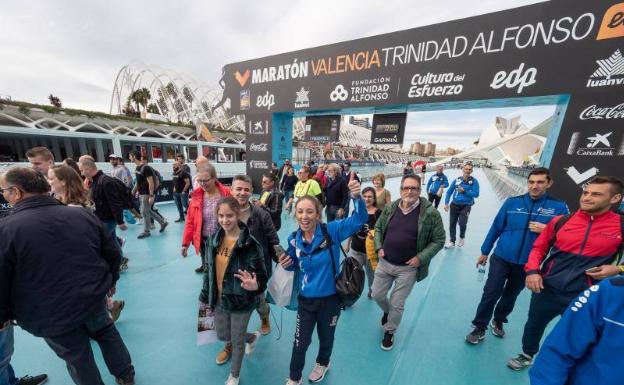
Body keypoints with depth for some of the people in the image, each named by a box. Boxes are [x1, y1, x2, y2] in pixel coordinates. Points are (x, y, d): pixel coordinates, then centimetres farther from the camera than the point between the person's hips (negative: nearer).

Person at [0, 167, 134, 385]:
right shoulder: (83, 214, -7)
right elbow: (113, 253, -1)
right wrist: (110, 280, 16)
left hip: (50, 316, -3)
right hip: (93, 298, 4)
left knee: (77, 358, 17)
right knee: (106, 332, 26)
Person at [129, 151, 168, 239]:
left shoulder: (146, 168, -19)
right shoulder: (137, 168, 9)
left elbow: (151, 183, -21)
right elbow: (138, 182, 19)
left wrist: (151, 196, -22)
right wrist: (133, 192, 19)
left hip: (147, 194, -9)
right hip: (142, 194, 9)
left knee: (144, 212, 0)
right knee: (148, 211, 15)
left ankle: (146, 231, 14)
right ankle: (163, 222, 25)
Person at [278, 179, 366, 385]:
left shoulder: (331, 230, -23)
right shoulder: (294, 239, -13)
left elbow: (359, 219, -29)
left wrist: (357, 197, -47)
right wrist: (287, 264, -19)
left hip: (330, 298, -1)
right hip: (306, 299, 1)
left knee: (326, 337, 27)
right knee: (300, 342, 18)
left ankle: (322, 363, 61)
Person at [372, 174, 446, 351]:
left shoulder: (430, 213, -14)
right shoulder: (390, 208, -4)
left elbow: (439, 240, -6)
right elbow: (378, 227, 10)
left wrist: (421, 258, -15)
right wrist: (379, 247, -2)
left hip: (408, 268, -3)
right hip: (385, 263, 4)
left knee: (397, 304, 11)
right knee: (377, 295, 18)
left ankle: (389, 331, 40)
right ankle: (387, 312, 53)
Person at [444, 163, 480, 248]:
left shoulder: (474, 181, -5)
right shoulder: (457, 180, 0)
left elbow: (476, 194, -10)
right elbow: (449, 192, 3)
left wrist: (464, 191, -19)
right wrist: (446, 203, -4)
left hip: (466, 206, -2)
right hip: (454, 205, 3)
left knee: (462, 223, -12)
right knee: (452, 224, 7)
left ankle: (462, 237, 23)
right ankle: (452, 241, 25)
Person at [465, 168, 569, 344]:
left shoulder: (559, 207, -6)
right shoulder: (512, 202, -6)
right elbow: (496, 227, 0)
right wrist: (484, 252, 4)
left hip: (527, 264, 1)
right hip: (501, 258, -1)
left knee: (510, 295, 20)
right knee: (490, 293, 0)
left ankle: (498, 321, 43)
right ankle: (479, 328, 16)